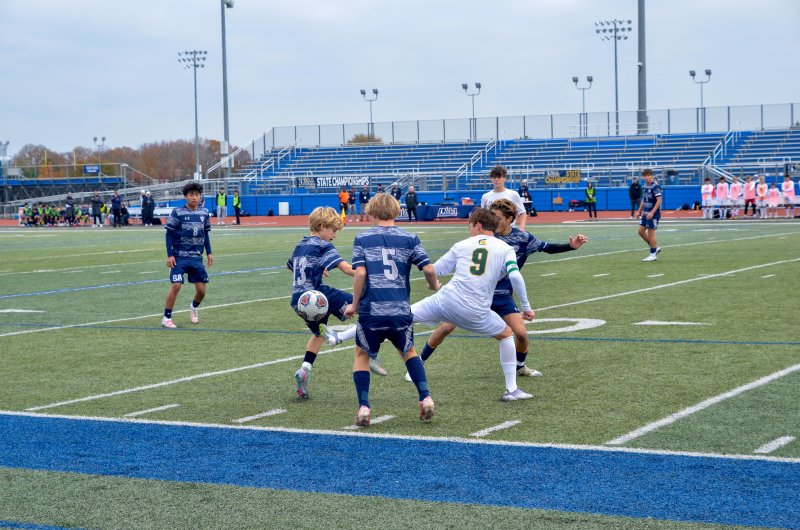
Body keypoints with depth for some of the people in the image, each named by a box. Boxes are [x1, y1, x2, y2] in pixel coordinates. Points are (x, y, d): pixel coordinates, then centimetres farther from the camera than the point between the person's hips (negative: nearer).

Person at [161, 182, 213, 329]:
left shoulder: (204, 213, 5)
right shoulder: (177, 212, -8)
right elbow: (169, 234, -5)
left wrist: (209, 253, 12)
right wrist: (170, 255, -10)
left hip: (196, 257, 4)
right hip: (179, 257, -4)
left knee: (201, 289, 4)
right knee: (176, 285, -15)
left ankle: (193, 307, 37)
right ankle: (166, 318, -2)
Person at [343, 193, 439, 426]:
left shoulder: (362, 239, 3)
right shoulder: (409, 238, 5)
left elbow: (360, 273, -8)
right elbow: (428, 269, -2)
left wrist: (354, 304, 2)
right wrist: (434, 285, 19)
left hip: (371, 311, -2)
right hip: (401, 310, 2)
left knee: (362, 355, 19)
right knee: (408, 352, 26)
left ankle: (364, 407, 4)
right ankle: (425, 398, 10)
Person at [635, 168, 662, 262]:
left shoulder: (655, 186, -16)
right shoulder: (645, 185, 9)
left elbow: (659, 200, -19)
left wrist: (652, 212, -24)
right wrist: (639, 211, 18)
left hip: (653, 213, -8)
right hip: (646, 213, 8)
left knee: (650, 233, -3)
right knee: (641, 231, 8)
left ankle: (653, 255, 7)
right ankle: (655, 248, 21)